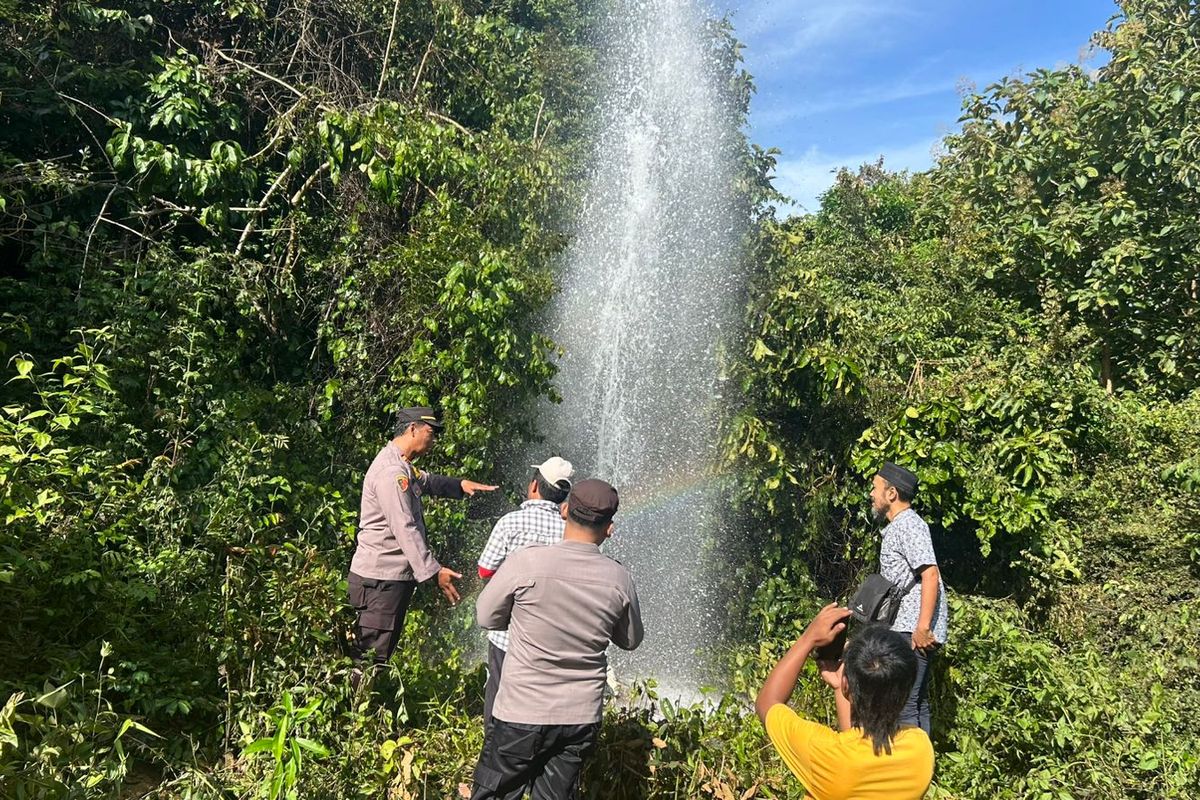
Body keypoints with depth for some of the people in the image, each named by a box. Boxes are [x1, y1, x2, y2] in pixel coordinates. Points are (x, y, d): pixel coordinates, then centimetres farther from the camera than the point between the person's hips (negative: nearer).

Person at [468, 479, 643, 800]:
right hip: (582, 717, 3)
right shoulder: (619, 578, -9)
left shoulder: (526, 561, -18)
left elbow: (486, 617, -4)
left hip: (522, 715, -3)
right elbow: (631, 640, 8)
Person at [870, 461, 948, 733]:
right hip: (906, 628, 11)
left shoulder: (908, 525, -11)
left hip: (913, 631, -11)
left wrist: (922, 627, -25)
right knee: (917, 702, 13)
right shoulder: (897, 527, 20)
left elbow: (930, 574, -21)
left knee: (903, 703, -11)